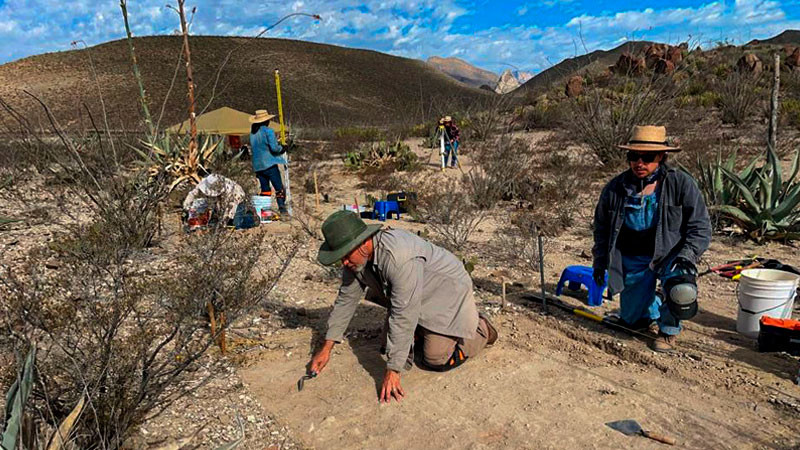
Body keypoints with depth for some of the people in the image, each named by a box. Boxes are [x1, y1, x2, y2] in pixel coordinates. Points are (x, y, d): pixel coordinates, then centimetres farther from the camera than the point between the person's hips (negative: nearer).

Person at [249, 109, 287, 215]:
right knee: (279, 188, -4)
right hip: (269, 164, -6)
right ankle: (282, 209, -13)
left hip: (257, 166, 7)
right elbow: (274, 147, -15)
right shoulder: (268, 131, -9)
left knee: (265, 189, 11)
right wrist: (282, 149, 5)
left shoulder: (252, 132, 11)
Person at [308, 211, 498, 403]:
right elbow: (346, 299, -2)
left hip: (446, 291, -7)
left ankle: (481, 329, 14)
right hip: (409, 298, 8)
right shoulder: (356, 258, -14)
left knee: (437, 359, -8)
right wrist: (326, 348, 0)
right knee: (389, 344, 5)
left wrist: (392, 371, -33)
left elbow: (404, 315, -38)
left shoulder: (399, 257, -40)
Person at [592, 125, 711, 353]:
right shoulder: (615, 188, -2)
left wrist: (687, 255, -21)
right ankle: (656, 307, 44)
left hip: (670, 254, -2)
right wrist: (600, 262, 9)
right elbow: (602, 227, 11)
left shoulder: (681, 184, -9)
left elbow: (701, 227, -6)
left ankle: (669, 330, 1)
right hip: (632, 259, 3)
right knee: (632, 320, 7)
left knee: (682, 292, -33)